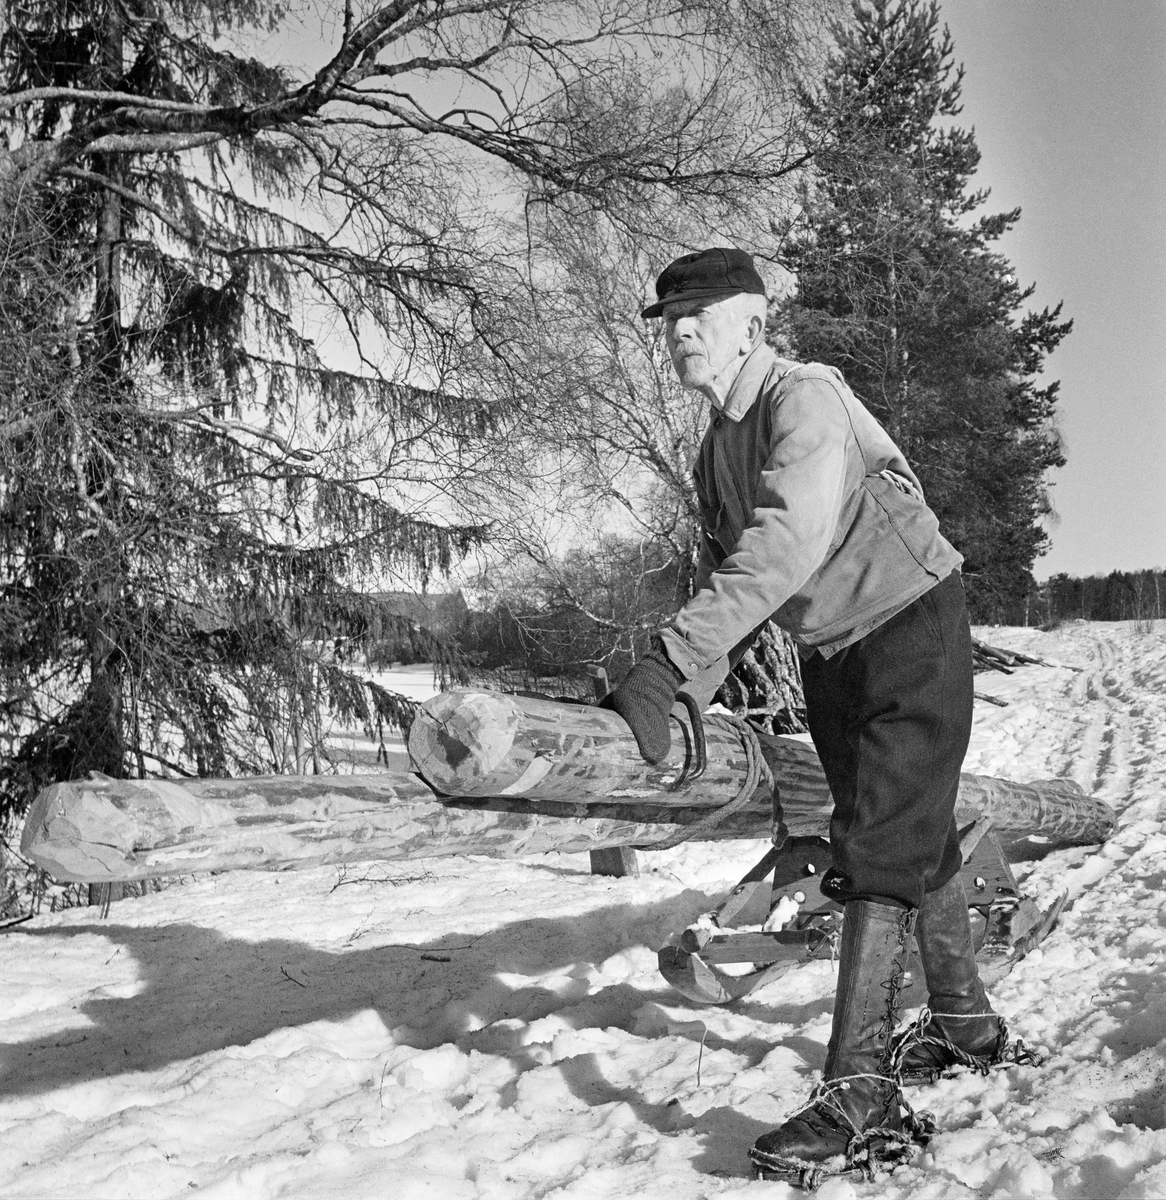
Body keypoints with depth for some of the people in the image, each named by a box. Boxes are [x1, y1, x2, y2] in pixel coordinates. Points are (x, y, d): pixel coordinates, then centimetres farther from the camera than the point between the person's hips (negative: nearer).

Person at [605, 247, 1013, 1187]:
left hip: (912, 626, -8)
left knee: (882, 849, -15)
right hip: (832, 650, 8)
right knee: (916, 838, 17)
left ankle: (862, 1095, -13)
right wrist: (685, 692, -9)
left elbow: (789, 543, -40)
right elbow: (726, 572, 8)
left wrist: (671, 659, -48)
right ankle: (967, 1025, 33)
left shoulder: (806, 398, -24)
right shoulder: (717, 447, 4)